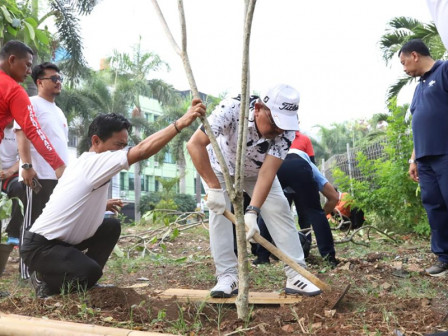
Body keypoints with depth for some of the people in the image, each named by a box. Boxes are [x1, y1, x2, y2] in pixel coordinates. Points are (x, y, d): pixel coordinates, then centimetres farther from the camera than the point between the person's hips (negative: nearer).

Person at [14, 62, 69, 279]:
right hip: (39, 175, -8)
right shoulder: (31, 104, -2)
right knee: (33, 222, -5)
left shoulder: (58, 111, 23)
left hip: (60, 176, 8)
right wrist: (27, 166, -22)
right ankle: (27, 270, 1)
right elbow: (22, 135, -12)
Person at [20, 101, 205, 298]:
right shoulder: (94, 163, -23)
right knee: (90, 272, -28)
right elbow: (142, 151, -34)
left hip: (61, 239, 10)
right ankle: (45, 280, 1)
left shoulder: (85, 163, 7)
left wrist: (101, 205, 7)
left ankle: (84, 279, 12)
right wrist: (181, 123, -38)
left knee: (111, 226, 8)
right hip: (40, 246, -10)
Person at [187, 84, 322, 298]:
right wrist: (214, 188, -44)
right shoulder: (232, 109, -39)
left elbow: (268, 172, -34)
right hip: (221, 167, -1)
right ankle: (228, 277, -8)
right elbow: (195, 144, -42)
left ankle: (296, 275, -4)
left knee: (279, 209, -10)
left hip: (256, 171, 2)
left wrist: (252, 212, -45)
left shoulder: (286, 129, -30)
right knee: (219, 211, -17)